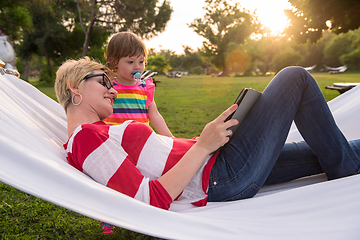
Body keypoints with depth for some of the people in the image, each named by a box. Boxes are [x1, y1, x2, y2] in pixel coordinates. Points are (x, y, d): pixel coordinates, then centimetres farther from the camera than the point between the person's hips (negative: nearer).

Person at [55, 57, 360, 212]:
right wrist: (203, 146, -21)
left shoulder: (95, 133, 16)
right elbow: (152, 201, -24)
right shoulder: (86, 137, -15)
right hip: (222, 176, -9)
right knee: (296, 78, 1)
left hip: (207, 161, 9)